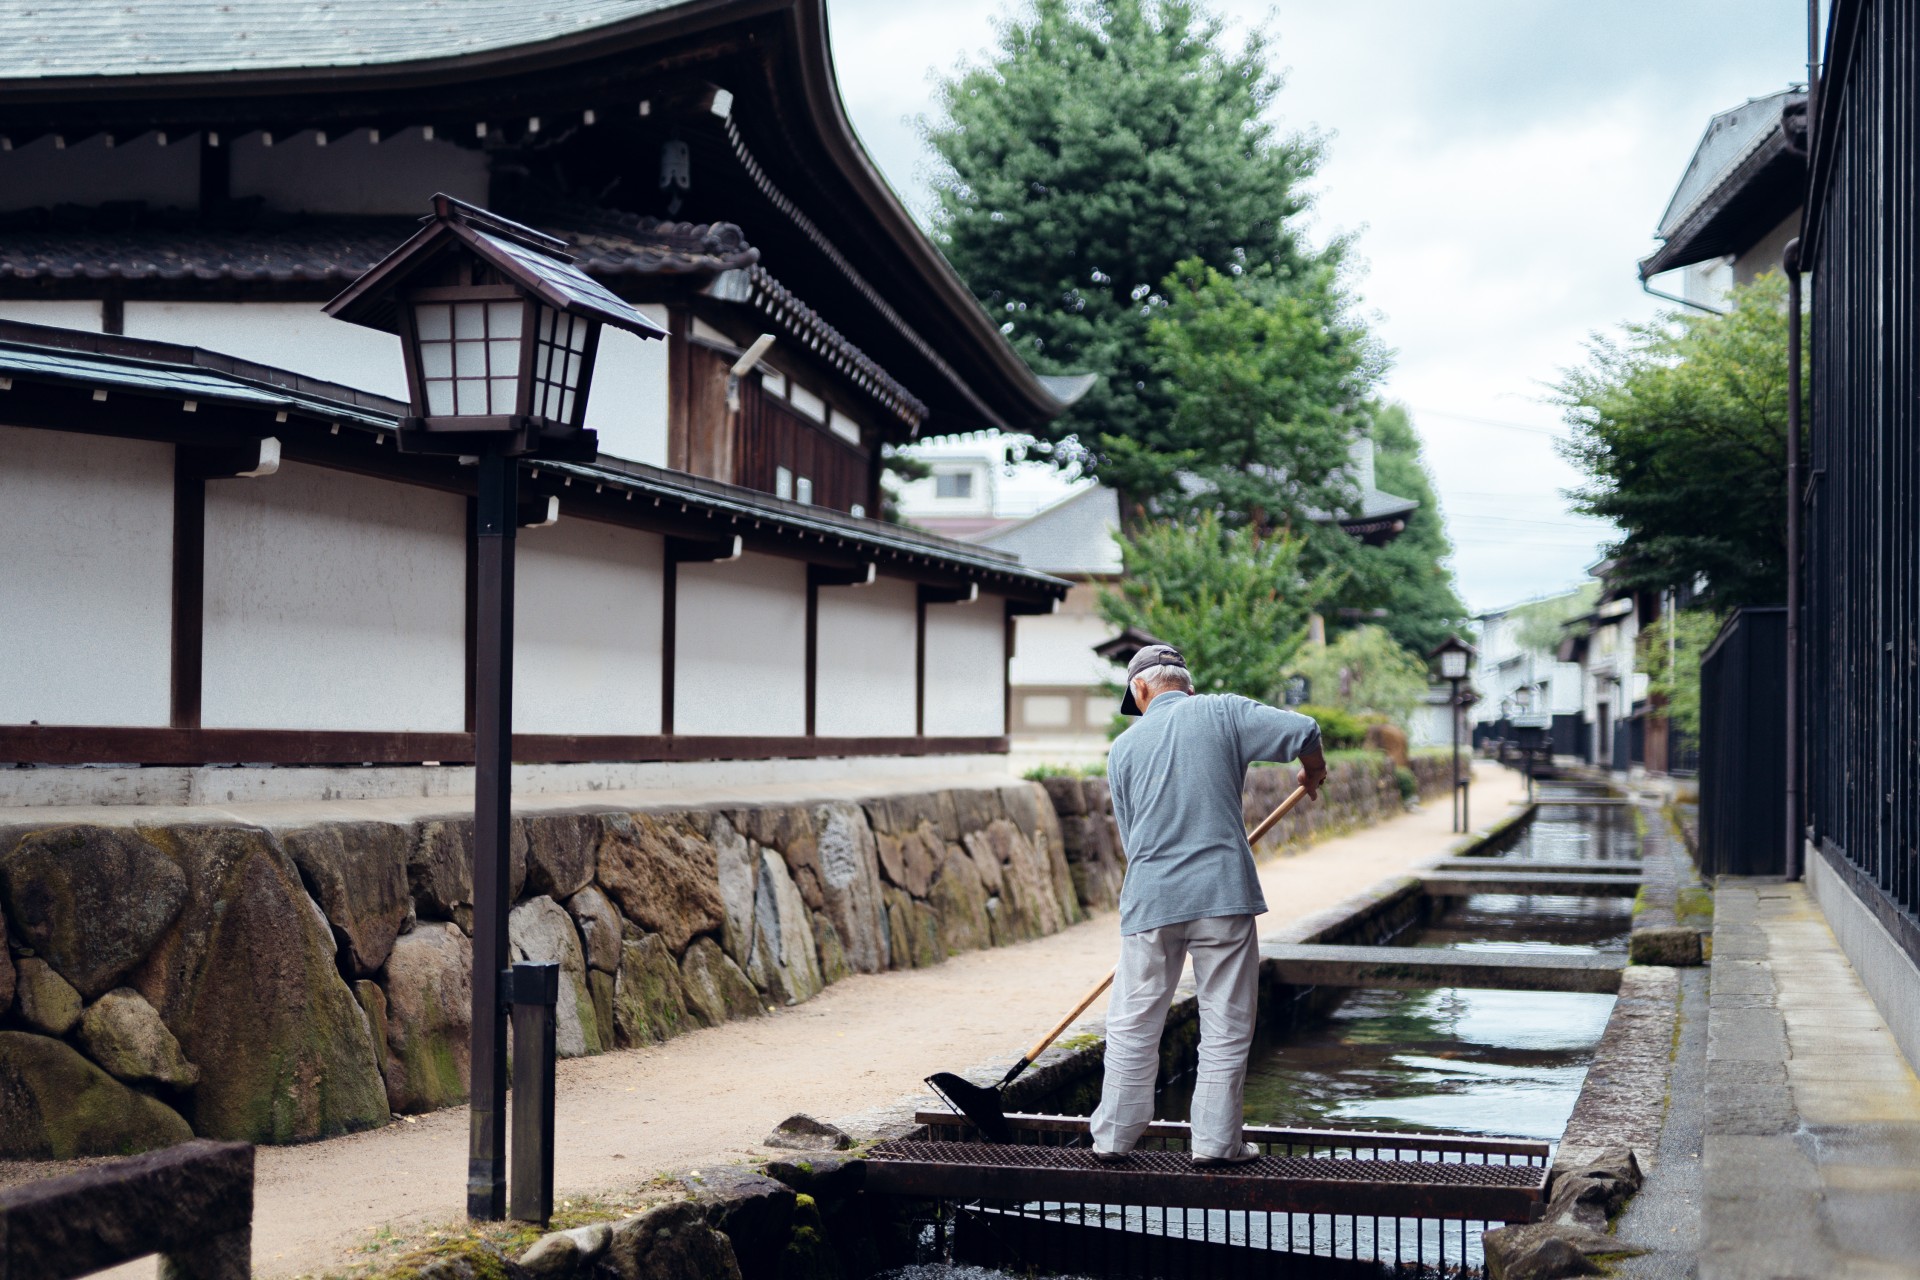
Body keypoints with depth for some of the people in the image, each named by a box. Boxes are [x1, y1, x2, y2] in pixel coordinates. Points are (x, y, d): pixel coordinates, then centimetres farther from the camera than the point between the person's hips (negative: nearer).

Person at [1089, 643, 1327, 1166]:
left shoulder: (1124, 747, 11)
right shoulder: (1221, 712, 3)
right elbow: (1302, 731, -7)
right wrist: (1312, 772, 14)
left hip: (1149, 899, 2)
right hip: (1223, 893, -2)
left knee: (1132, 1024, 10)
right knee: (1226, 1024, 6)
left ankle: (1113, 1137, 15)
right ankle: (1216, 1141, 9)